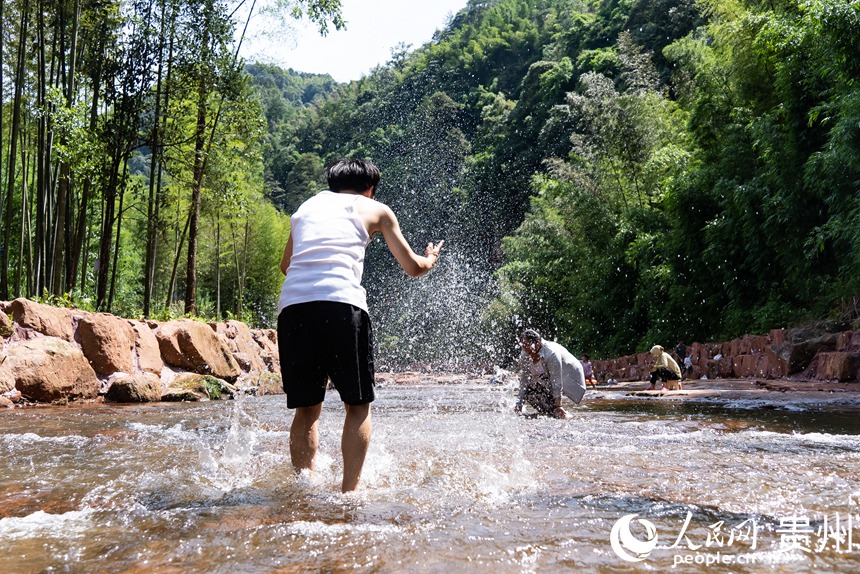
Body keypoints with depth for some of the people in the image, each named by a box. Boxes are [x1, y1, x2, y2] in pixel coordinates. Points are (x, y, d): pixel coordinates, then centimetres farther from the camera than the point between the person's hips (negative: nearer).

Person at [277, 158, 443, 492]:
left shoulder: (306, 207, 29)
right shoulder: (375, 209, 20)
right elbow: (413, 267, 25)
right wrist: (431, 259, 48)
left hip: (292, 305, 4)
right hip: (341, 303, -3)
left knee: (306, 408, 14)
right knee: (358, 405, 10)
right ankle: (350, 490, 3)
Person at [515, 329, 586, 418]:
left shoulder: (551, 353, -35)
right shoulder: (524, 356, -15)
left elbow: (556, 382, -34)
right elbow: (524, 380, -9)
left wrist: (558, 406, -34)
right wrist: (519, 404, -13)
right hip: (548, 376, 7)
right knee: (529, 392, -11)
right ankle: (549, 415, 4)